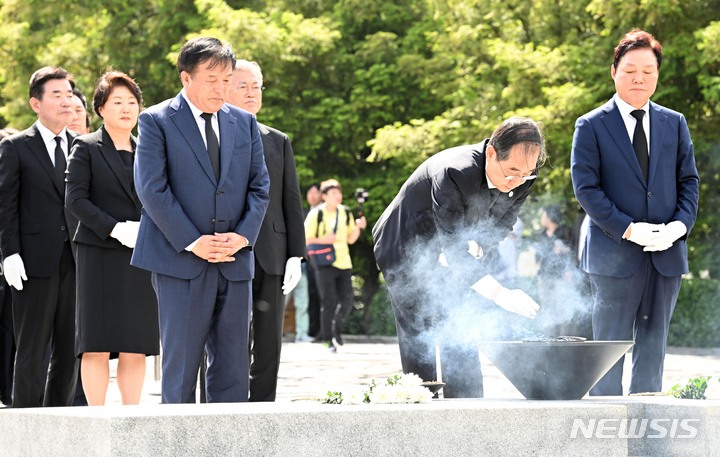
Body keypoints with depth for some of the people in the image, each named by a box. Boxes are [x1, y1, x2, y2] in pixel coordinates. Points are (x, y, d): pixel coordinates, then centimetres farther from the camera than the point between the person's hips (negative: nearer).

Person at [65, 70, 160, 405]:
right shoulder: (86, 148, 2)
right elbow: (75, 199, -6)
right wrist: (115, 228, -15)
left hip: (141, 256, 4)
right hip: (100, 254, -4)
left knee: (136, 347, 2)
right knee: (97, 344, -6)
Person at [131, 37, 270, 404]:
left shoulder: (244, 123, 14)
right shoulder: (156, 121, -1)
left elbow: (260, 186, 12)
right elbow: (151, 188, -8)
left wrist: (243, 235, -5)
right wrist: (192, 242, -14)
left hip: (235, 262, 4)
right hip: (180, 262, -4)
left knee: (233, 367, 4)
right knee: (180, 364, -3)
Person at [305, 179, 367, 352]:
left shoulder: (345, 213, 10)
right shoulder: (316, 214, -5)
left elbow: (351, 239, 15)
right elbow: (305, 239, -4)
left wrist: (357, 227, -4)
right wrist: (323, 240, -20)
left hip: (344, 263, 5)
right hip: (325, 264, -5)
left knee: (347, 300, 0)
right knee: (329, 302, -7)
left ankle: (336, 331, 19)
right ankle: (328, 338, 4)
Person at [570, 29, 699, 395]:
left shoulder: (674, 123, 11)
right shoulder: (591, 126, -1)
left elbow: (689, 180, 11)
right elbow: (585, 187, -7)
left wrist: (680, 224, -8)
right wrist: (628, 229, -16)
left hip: (667, 253, 4)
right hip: (615, 253, -4)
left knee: (654, 343, 7)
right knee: (611, 343, -1)